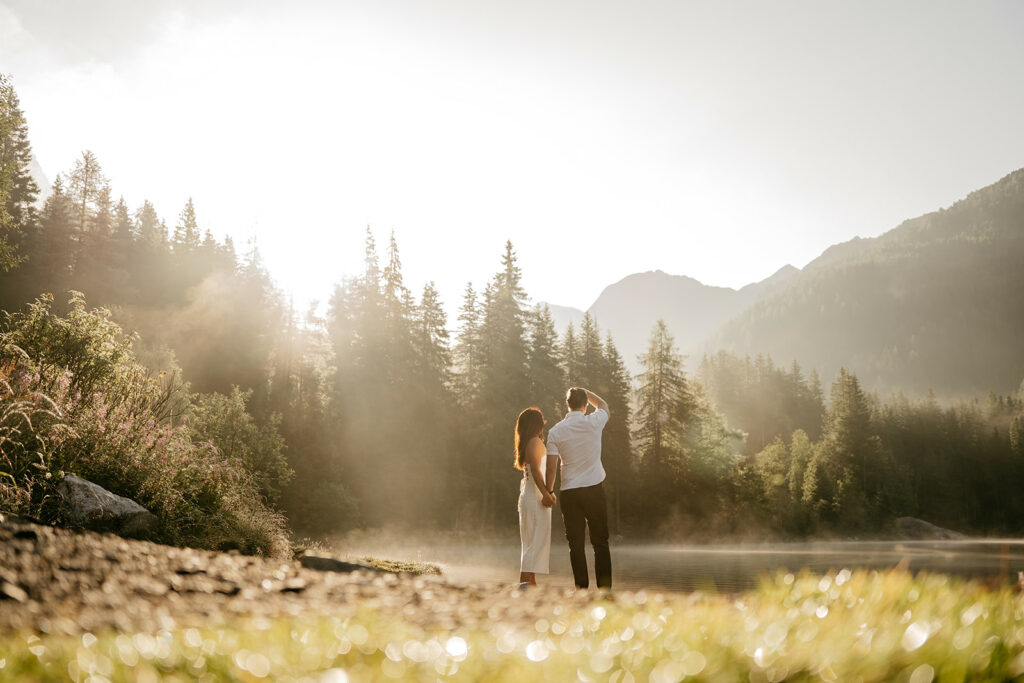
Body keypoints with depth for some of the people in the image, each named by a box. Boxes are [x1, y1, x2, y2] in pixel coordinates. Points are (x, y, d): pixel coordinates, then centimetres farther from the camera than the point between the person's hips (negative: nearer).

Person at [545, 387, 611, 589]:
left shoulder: (555, 432, -2)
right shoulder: (593, 422, -4)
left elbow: (551, 467, -3)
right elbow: (603, 405, 20)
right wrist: (584, 391, 26)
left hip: (569, 493, 1)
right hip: (594, 489, -1)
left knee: (576, 543, 7)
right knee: (600, 543, 6)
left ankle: (582, 588, 4)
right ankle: (604, 588, 2)